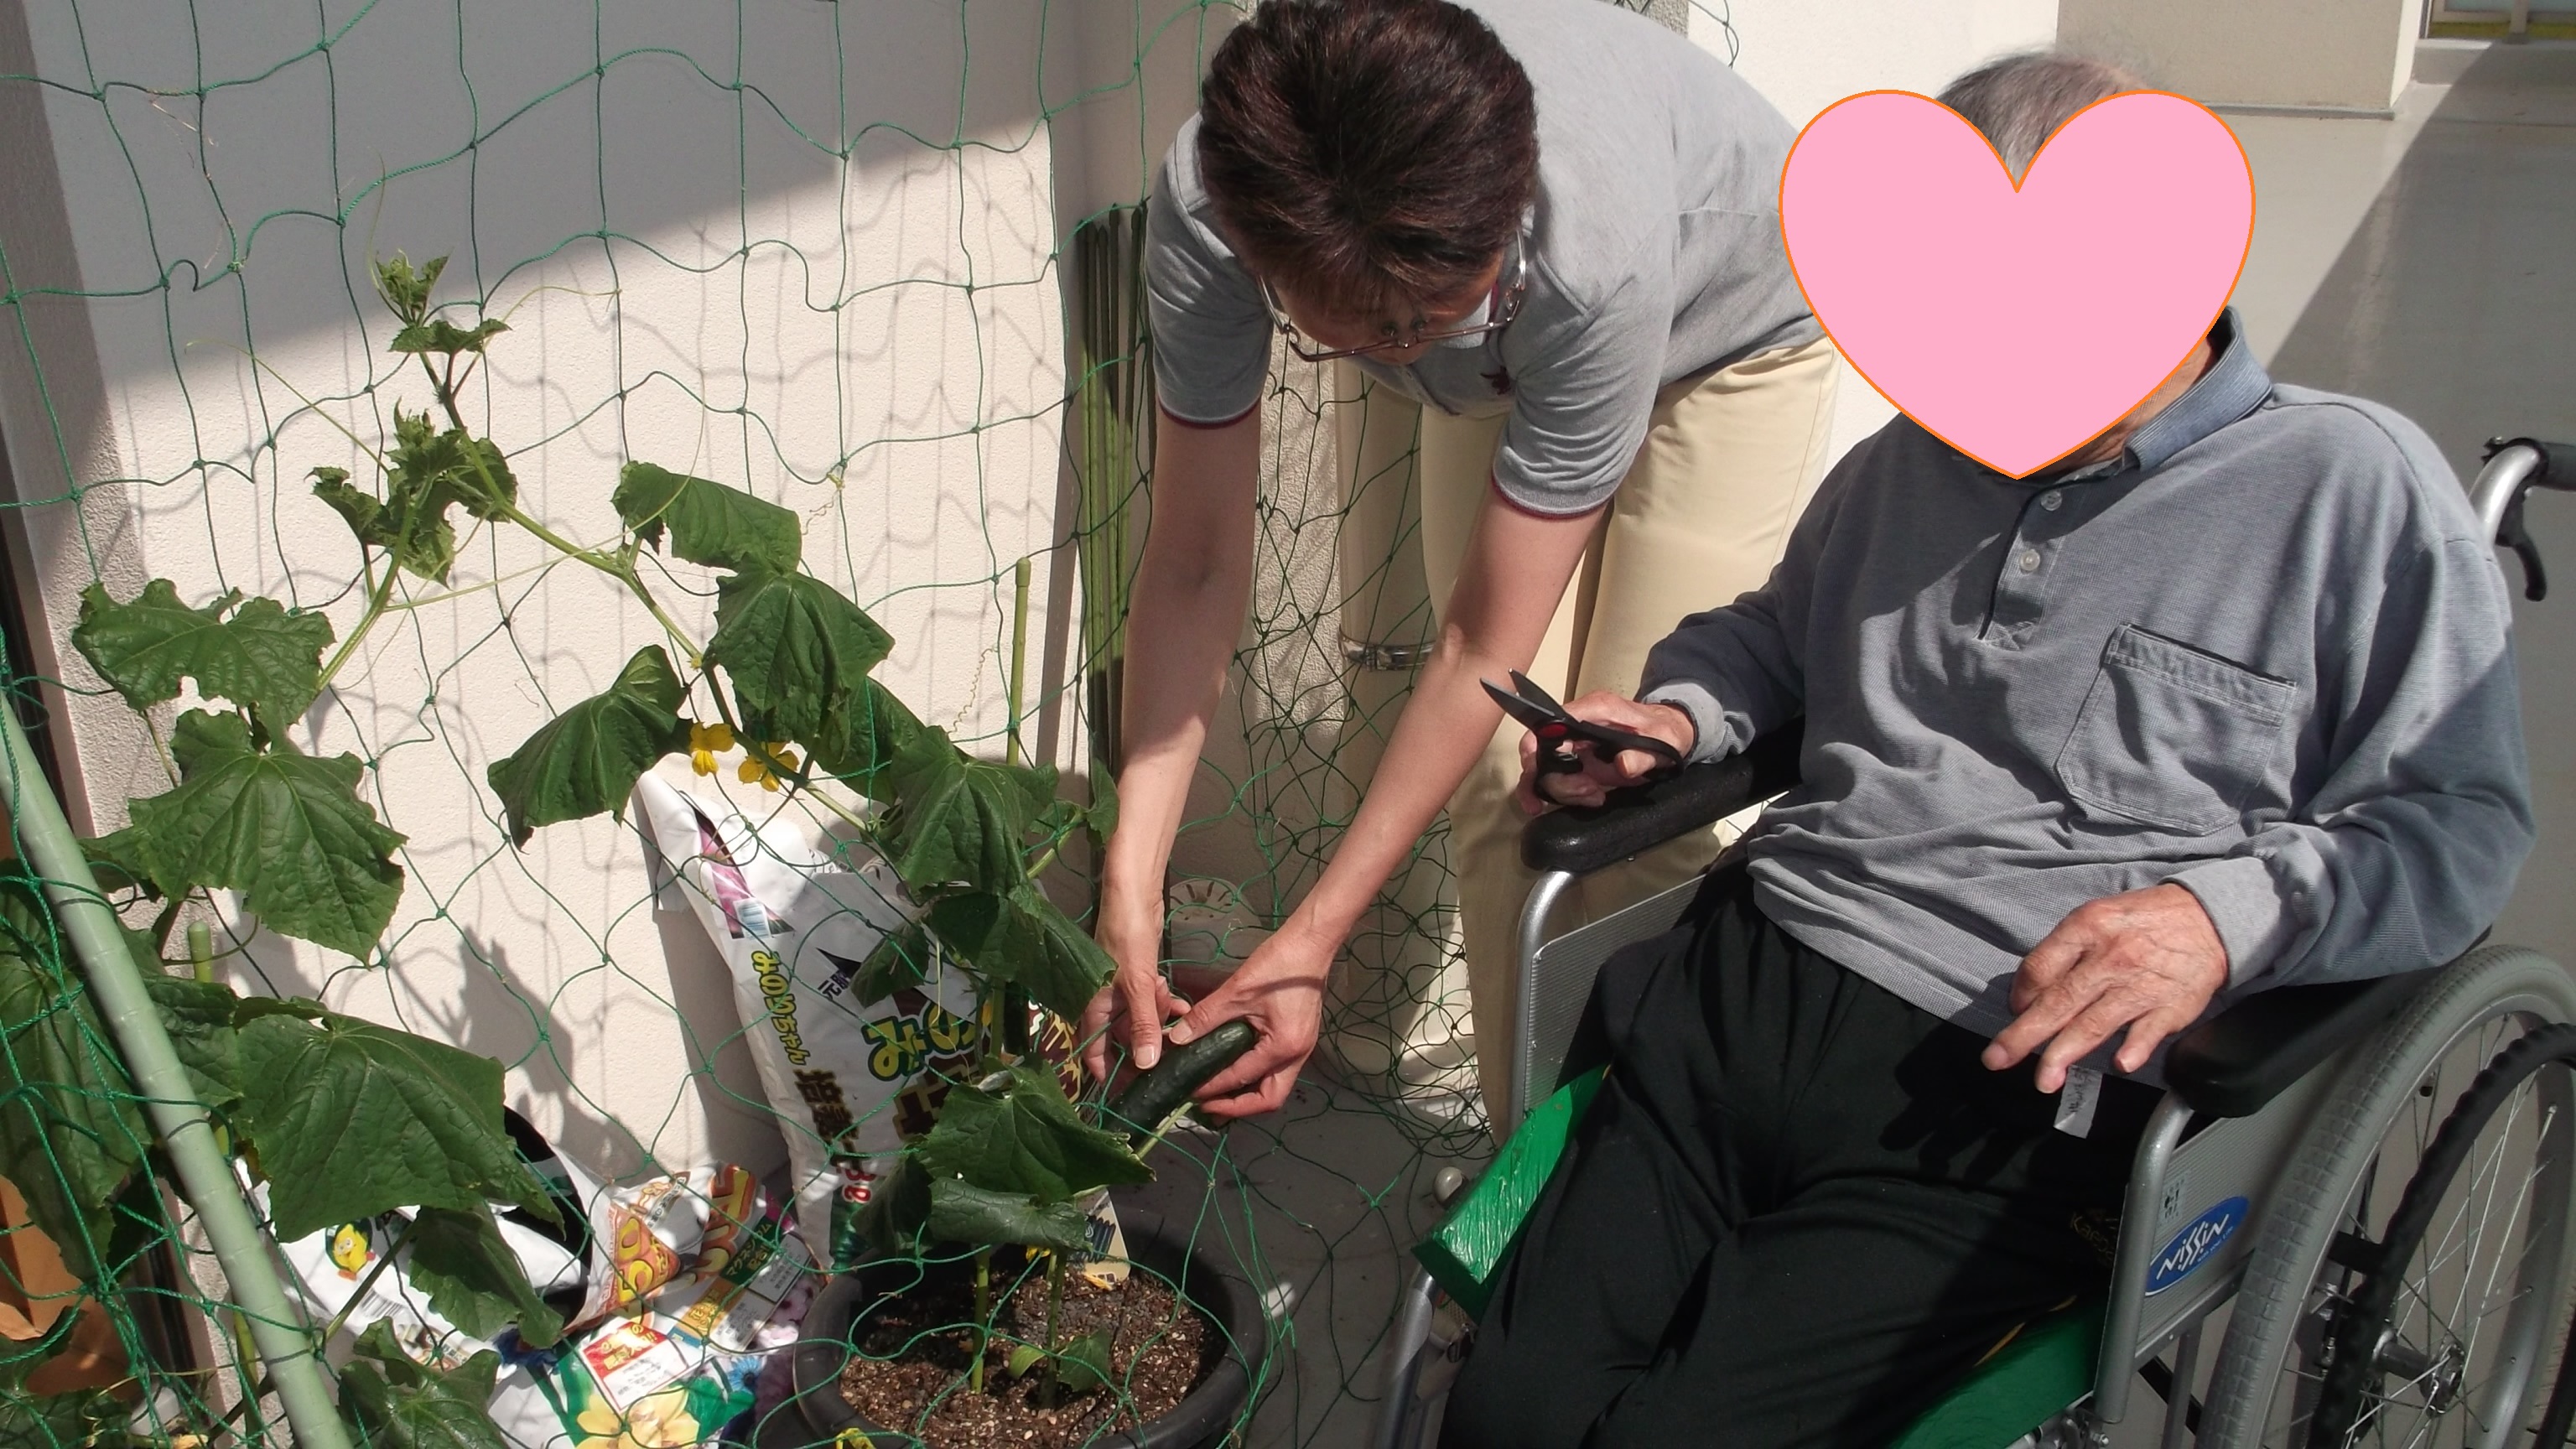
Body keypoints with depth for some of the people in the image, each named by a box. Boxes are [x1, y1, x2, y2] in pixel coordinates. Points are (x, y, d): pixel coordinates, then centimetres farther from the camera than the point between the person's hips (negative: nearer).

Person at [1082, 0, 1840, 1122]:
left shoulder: (1596, 257, -45)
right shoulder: (1209, 206, -35)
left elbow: (1484, 648, -37)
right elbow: (1196, 563, -27)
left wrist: (1311, 939, -36)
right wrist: (1129, 883, -32)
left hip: (1732, 335, -3)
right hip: (1503, 363, 4)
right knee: (1500, 772, -5)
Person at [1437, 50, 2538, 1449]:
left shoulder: (2358, 488, 3)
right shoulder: (1917, 456, 19)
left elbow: (2462, 818, 1)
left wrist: (2229, 912, -17)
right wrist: (1675, 713, 14)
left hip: (2014, 1088, -4)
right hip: (1736, 1000, 5)